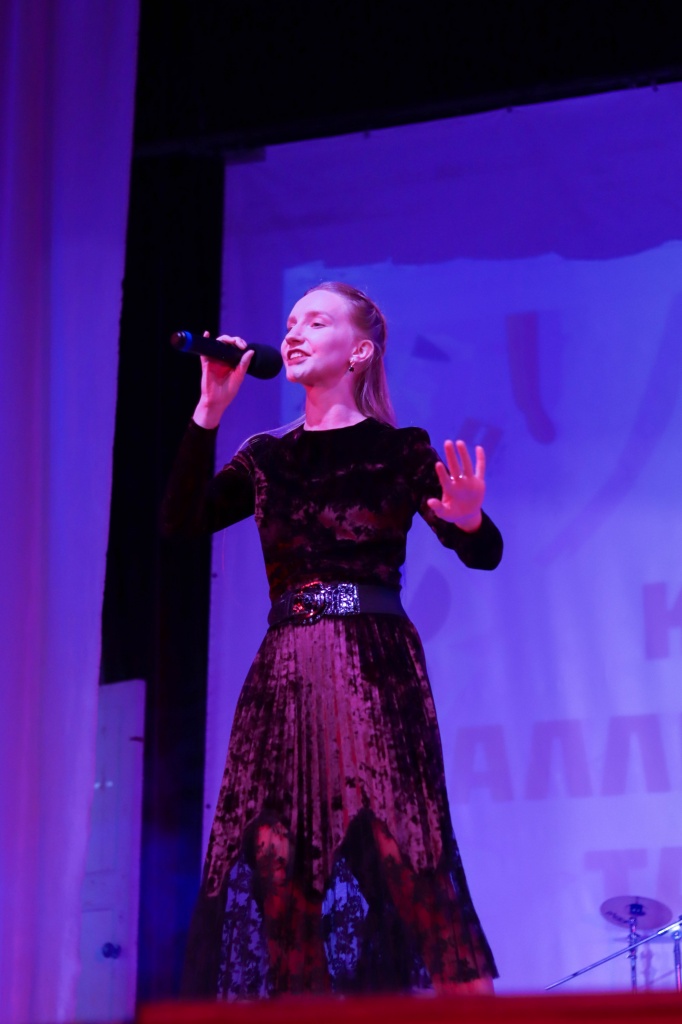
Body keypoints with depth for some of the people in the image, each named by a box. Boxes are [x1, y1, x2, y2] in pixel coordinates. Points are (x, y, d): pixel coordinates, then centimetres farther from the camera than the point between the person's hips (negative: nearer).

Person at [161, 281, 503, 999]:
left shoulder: (399, 451, 4)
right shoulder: (268, 458, 15)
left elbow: (484, 554, 0)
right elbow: (181, 520, 1)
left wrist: (467, 518, -24)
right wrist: (209, 411, -2)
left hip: (376, 669, -4)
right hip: (285, 674, 4)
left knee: (400, 847, -15)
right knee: (274, 857, -5)